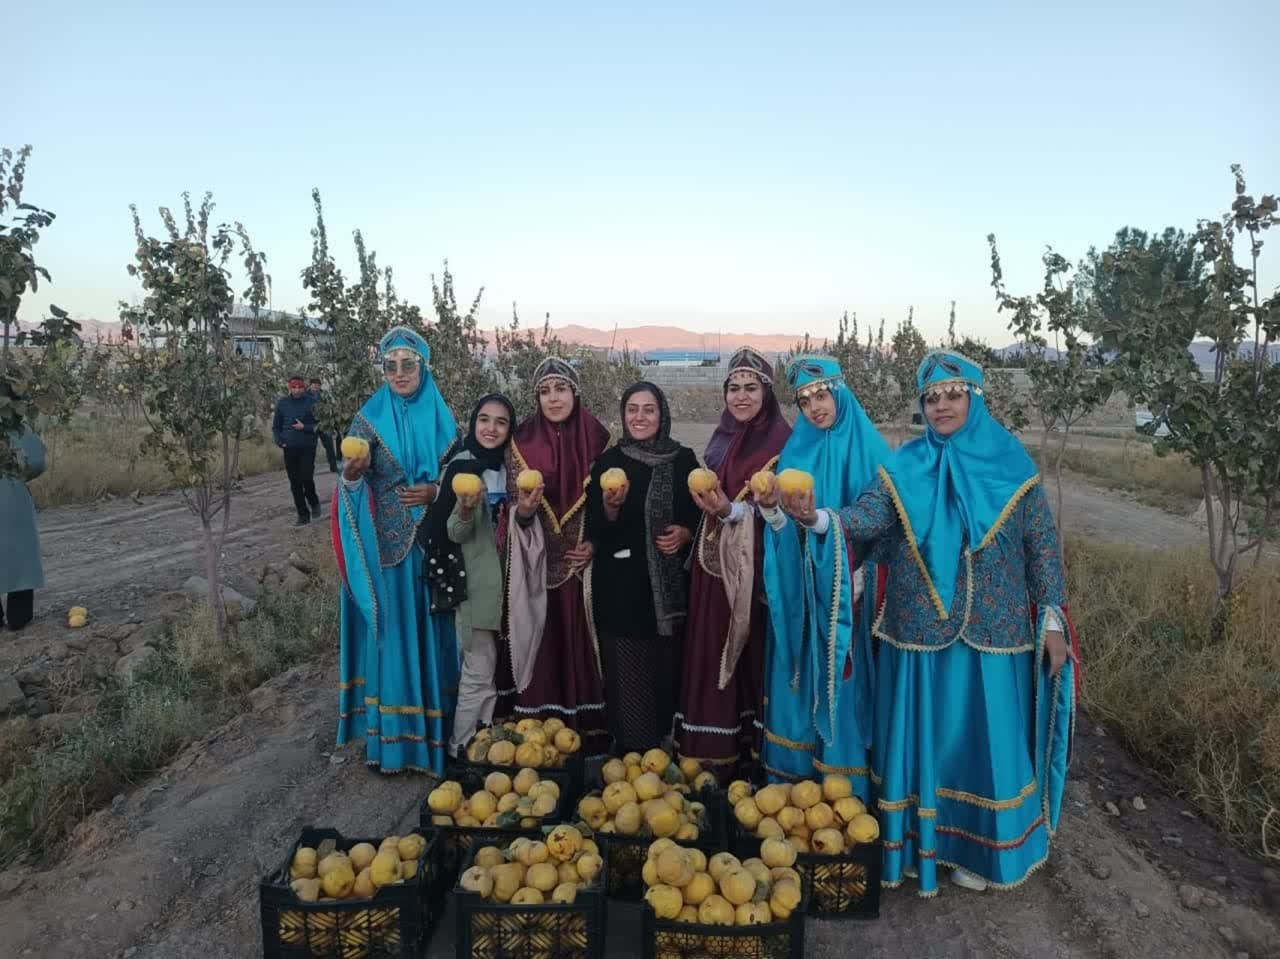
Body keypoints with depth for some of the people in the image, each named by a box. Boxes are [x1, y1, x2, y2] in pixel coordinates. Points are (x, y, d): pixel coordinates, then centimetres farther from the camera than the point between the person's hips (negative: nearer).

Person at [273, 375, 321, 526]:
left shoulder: (311, 402, -5)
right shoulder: (282, 403, 4)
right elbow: (276, 426, 12)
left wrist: (304, 427, -18)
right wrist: (279, 441, -2)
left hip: (308, 447, -3)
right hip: (289, 448, 3)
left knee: (306, 478, -11)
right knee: (295, 484, 5)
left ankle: (314, 503, 19)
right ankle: (303, 514, 17)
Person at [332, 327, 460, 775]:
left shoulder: (441, 418, 5)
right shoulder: (369, 419, 0)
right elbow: (351, 486, -4)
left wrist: (436, 493, -11)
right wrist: (353, 472, -26)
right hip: (386, 546, -1)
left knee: (429, 629, 8)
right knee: (390, 628, 3)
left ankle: (434, 730, 22)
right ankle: (388, 735, 14)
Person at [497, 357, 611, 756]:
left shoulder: (597, 438, 1)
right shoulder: (522, 442, 0)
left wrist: (596, 544, -7)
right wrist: (524, 508, -24)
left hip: (584, 563, 0)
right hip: (538, 564, 0)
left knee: (582, 644, 4)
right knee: (541, 644, 2)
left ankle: (587, 732, 18)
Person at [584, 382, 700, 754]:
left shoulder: (684, 459, 3)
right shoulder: (608, 462, 1)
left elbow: (701, 514, 12)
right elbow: (595, 531, -2)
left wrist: (686, 532, -8)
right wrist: (610, 507, -21)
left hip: (671, 585, 1)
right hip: (621, 587, -1)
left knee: (668, 667, 4)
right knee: (627, 673, 0)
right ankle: (630, 752, 17)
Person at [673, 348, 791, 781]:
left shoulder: (782, 441, -8)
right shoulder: (722, 440, 14)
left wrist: (732, 510, -25)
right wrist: (710, 504, 5)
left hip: (757, 563, -6)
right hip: (717, 559, 6)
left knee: (751, 647, -2)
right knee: (715, 648, 8)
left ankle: (752, 743, 11)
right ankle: (717, 749, 19)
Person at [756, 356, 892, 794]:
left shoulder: (868, 449, -4)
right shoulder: (796, 451, 6)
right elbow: (786, 528, 1)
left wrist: (818, 516, -19)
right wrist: (770, 508, -20)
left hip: (849, 586, -3)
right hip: (801, 585, 4)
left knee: (843, 671, 2)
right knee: (800, 671, 10)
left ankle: (845, 778, 18)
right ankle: (796, 771, 25)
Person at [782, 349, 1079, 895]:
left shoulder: (1011, 467, -2)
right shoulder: (904, 467, 0)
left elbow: (1043, 548, 1)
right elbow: (866, 518, -14)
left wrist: (1053, 621, -1)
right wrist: (819, 519, -34)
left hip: (991, 631, -1)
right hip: (919, 628, 1)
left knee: (984, 736, 8)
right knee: (922, 736, 9)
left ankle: (980, 848, 29)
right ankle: (925, 842, 28)